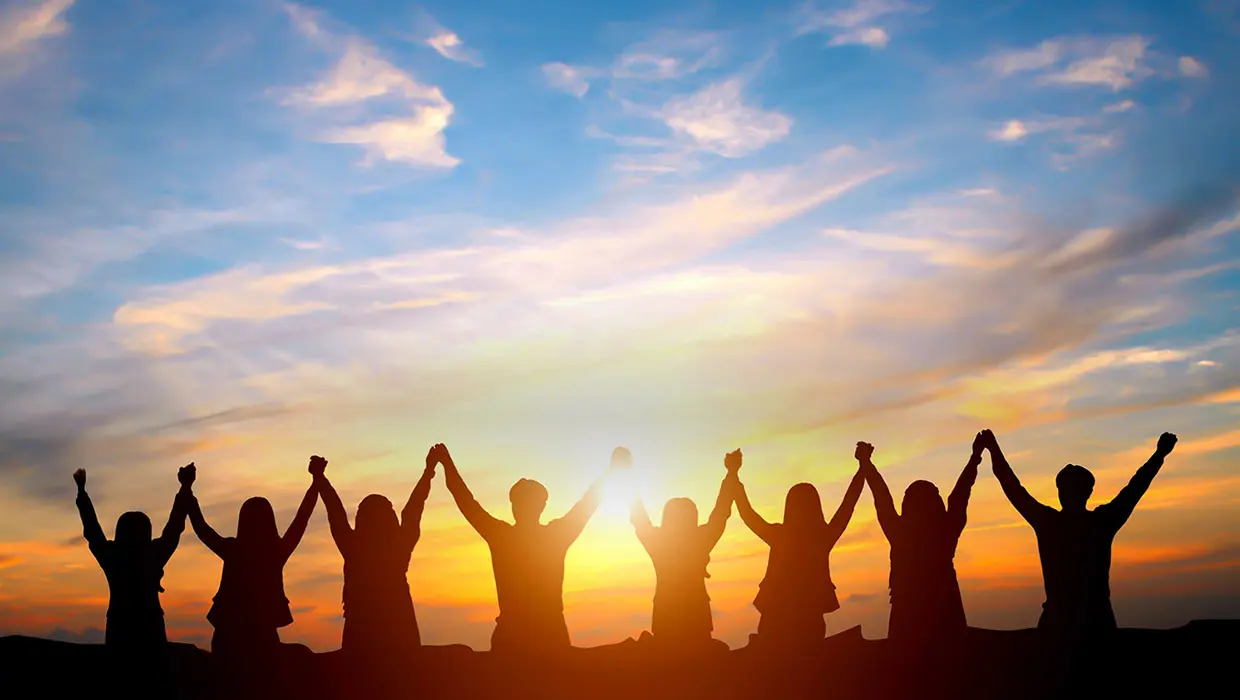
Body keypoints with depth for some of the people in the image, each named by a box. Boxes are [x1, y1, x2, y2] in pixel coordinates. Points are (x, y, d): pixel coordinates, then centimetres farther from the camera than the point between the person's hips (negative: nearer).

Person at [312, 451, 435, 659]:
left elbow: (336, 513, 2)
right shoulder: (399, 546, -3)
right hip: (398, 630, 1)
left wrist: (319, 477, 11)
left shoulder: (353, 547, -6)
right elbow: (413, 511, 7)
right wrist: (429, 471, 18)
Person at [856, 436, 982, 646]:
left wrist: (866, 463, 12)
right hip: (944, 616, 1)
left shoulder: (900, 534, -8)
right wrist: (975, 456, 16)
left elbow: (883, 502, 1)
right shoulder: (946, 532, -5)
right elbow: (959, 496, 5)